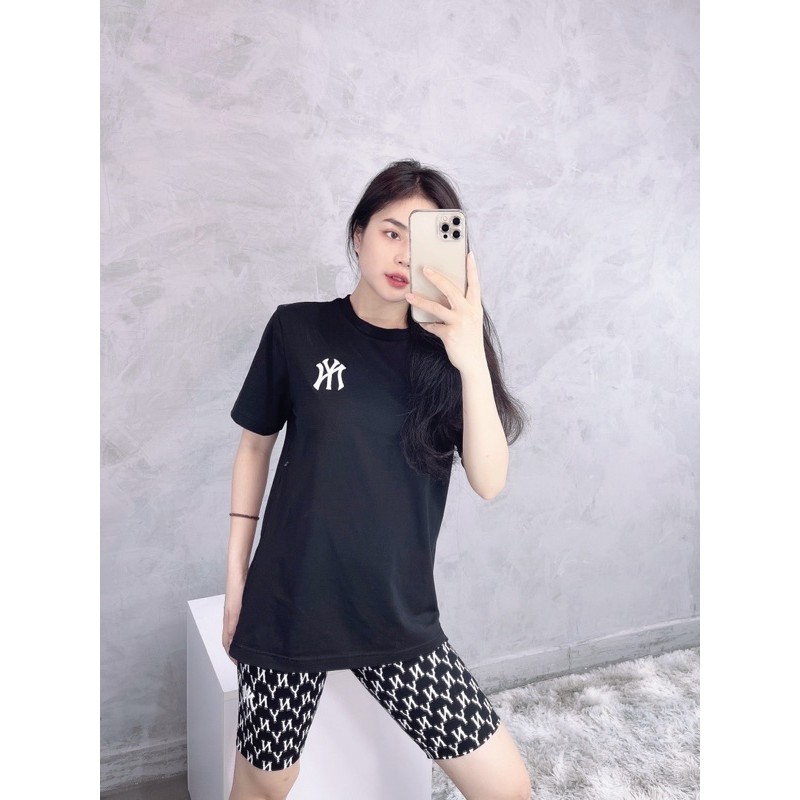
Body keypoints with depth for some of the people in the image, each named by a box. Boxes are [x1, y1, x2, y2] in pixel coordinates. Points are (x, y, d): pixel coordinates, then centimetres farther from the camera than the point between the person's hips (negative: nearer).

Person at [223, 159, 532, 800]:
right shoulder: (298, 329, -5)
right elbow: (256, 444, 5)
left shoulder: (446, 350, -2)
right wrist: (236, 573, 5)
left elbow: (489, 483, -12)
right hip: (289, 608, -1)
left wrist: (472, 361, -25)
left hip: (400, 618, 2)